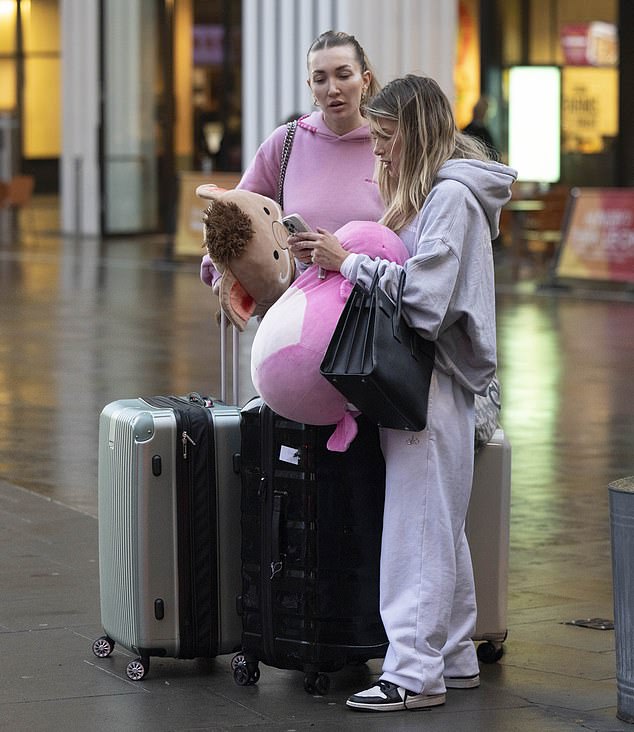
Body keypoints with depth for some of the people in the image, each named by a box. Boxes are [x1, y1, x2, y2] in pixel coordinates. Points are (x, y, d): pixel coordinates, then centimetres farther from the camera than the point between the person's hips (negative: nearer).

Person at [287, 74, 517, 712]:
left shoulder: (452, 195, -13)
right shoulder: (424, 192, 18)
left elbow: (423, 292, -22)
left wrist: (349, 263, -16)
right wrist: (333, 255, 3)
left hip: (432, 379, -10)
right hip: (413, 378, 10)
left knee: (418, 523, -8)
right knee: (439, 526, 14)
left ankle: (415, 671, -6)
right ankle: (453, 658, 22)